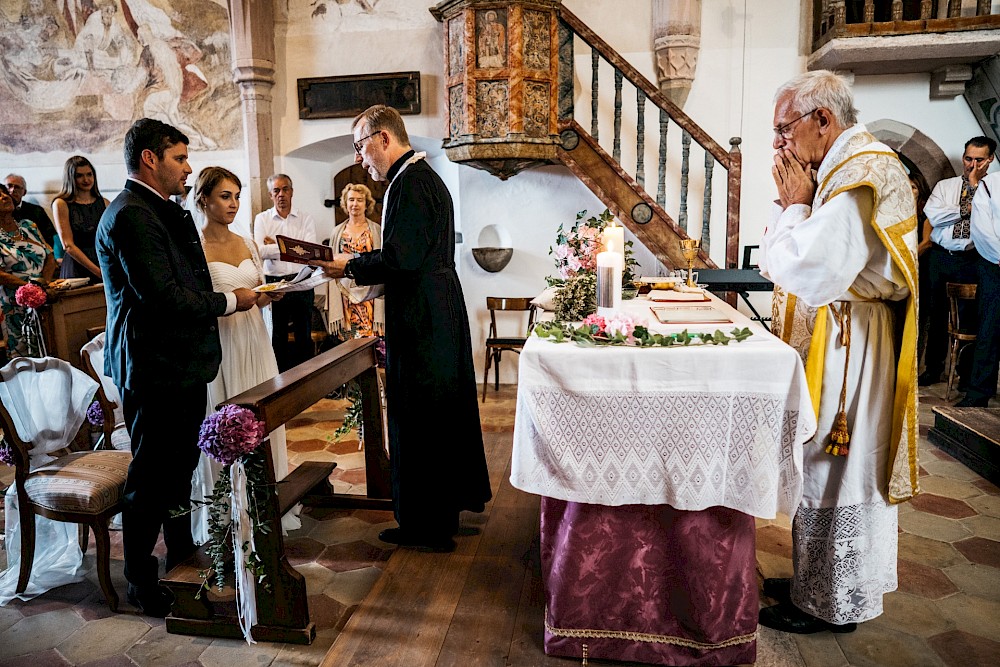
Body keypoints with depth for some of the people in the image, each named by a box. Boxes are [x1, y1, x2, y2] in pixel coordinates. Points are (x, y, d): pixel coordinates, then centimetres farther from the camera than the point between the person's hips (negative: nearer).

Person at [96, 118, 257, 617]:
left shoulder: (165, 212, 15)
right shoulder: (131, 216, -17)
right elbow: (164, 297, -24)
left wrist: (230, 295, 6)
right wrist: (229, 302, -11)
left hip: (182, 365, 10)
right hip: (155, 370, -10)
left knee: (180, 470, 21)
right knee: (150, 479, 3)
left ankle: (183, 557, 37)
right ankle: (142, 584, 20)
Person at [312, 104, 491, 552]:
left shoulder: (408, 182, -15)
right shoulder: (428, 177, 17)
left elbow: (401, 258, -23)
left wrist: (350, 265, -9)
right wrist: (358, 267, 13)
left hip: (419, 322, -11)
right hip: (444, 313, 11)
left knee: (416, 421, -1)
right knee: (445, 411, 20)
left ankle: (427, 525, 12)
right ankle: (454, 498, 36)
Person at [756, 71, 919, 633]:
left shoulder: (861, 175, -19)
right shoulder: (841, 168, 12)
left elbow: (809, 272, -27)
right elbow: (780, 263, 13)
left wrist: (795, 203, -15)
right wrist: (794, 203, 0)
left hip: (845, 349, -10)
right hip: (829, 341, 10)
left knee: (831, 474, 2)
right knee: (827, 470, 17)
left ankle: (830, 604, 19)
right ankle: (818, 581, 32)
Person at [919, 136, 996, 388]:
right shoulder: (944, 186, 10)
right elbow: (933, 215, -5)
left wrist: (974, 185, -9)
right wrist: (966, 209, -7)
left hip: (970, 260, -2)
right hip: (939, 256, 2)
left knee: (968, 315, 2)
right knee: (936, 313, 9)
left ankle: (967, 373, 15)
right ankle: (933, 369, 20)